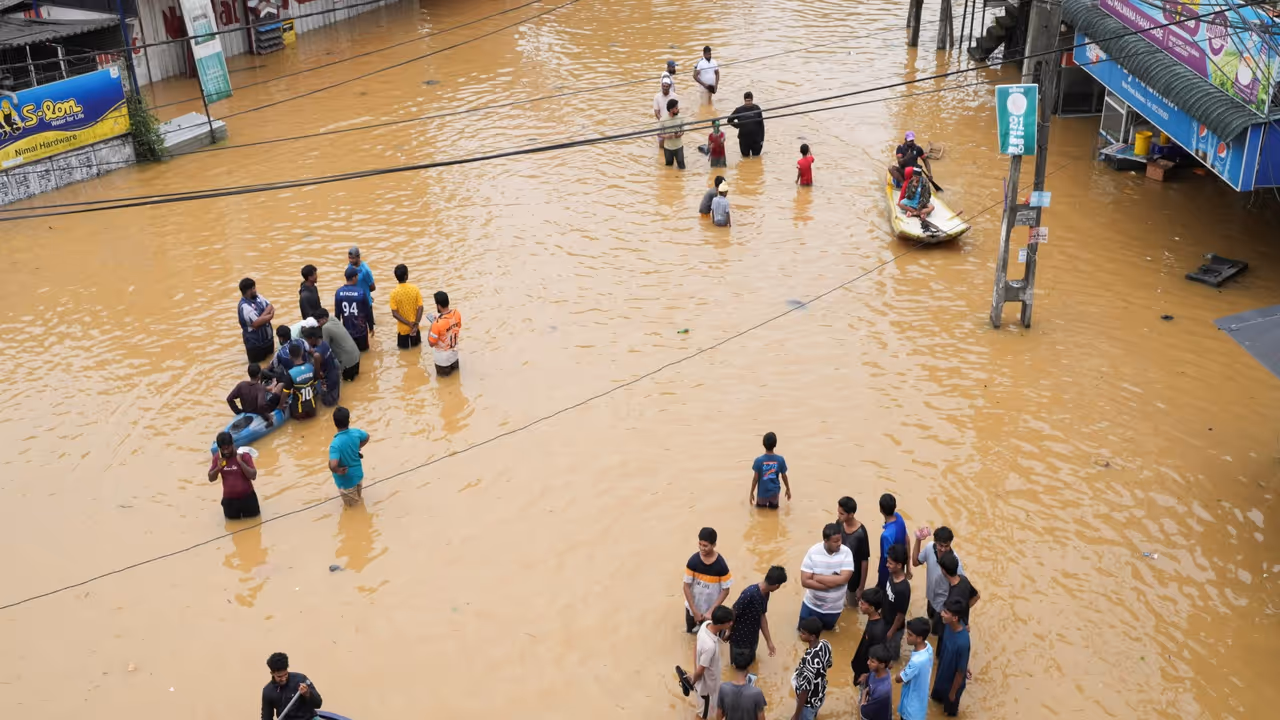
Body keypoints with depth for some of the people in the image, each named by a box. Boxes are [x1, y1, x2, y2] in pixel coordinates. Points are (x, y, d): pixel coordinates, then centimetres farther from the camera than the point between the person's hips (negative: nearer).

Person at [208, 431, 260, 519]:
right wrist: (218, 468, -19)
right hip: (229, 498, 2)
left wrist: (240, 462, -29)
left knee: (253, 515, 15)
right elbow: (211, 479, 0)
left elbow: (253, 476, -22)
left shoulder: (244, 456, -17)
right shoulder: (218, 457, -6)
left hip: (247, 496, -2)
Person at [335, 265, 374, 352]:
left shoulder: (339, 292, -8)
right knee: (363, 348, 17)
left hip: (347, 329, 2)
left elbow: (337, 313, 0)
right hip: (361, 329, -2)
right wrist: (371, 327, 6)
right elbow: (368, 311, -8)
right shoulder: (361, 292, -17)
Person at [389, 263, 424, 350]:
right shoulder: (415, 288, -13)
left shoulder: (394, 293, -18)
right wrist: (416, 324, -13)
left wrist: (409, 324, -14)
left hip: (402, 328, -2)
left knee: (403, 348, 14)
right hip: (415, 326, 2)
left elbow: (395, 313, -17)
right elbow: (420, 308, -13)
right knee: (416, 346, 22)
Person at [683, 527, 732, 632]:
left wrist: (710, 611, -18)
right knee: (690, 631, 21)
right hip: (693, 606, 2)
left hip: (711, 609, -2)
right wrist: (694, 611, -16)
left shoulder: (721, 564, -22)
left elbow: (725, 590, -14)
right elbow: (686, 586, -13)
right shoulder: (693, 560, -19)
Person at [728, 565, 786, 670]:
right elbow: (733, 613, -25)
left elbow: (762, 616, 3)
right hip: (740, 638, -7)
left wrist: (769, 641, 6)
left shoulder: (765, 593, -6)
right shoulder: (750, 593, -34)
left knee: (750, 661, 25)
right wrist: (727, 632, -12)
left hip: (753, 637, 8)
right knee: (741, 665, 11)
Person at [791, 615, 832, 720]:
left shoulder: (809, 661, -41)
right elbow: (828, 665, 4)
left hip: (808, 702, -6)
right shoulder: (825, 645, -18)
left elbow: (804, 690, -31)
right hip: (820, 696, 6)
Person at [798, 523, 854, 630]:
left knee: (827, 628, 23)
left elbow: (843, 579, -28)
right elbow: (805, 582, -21)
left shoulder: (846, 552, -19)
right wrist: (833, 581, -25)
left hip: (833, 607, 0)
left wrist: (817, 577, -25)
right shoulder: (813, 552, -20)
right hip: (812, 604, 0)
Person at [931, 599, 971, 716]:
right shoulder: (949, 624, -23)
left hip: (953, 679, -6)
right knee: (939, 688, 39)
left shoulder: (962, 642, -43)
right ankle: (938, 697, 70)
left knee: (950, 707, 26)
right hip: (943, 669, 6)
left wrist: (953, 692, -16)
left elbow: (960, 672, -28)